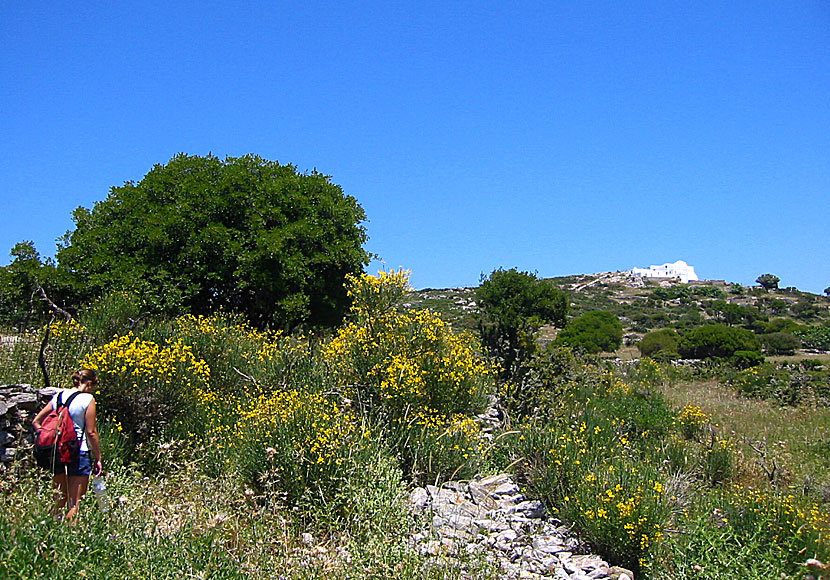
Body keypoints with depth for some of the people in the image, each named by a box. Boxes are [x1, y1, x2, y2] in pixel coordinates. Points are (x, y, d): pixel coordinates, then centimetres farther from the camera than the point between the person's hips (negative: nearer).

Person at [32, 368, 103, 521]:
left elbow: (36, 421, 11)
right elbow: (91, 432, -8)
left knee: (59, 499, 16)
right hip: (79, 451, -5)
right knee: (75, 502, 1)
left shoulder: (58, 396, 9)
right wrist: (98, 459, -2)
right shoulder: (88, 399, -7)